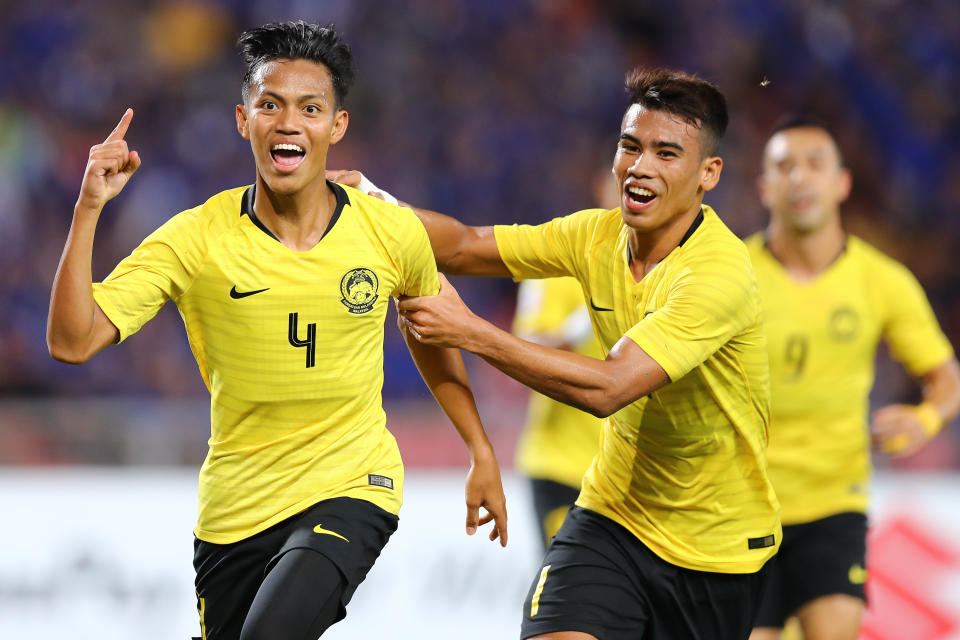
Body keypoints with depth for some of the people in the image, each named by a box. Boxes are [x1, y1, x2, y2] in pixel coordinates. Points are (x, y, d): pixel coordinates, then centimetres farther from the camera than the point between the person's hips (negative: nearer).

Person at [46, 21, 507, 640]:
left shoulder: (393, 232, -6)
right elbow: (72, 342, -17)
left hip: (352, 489, -2)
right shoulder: (197, 239, -10)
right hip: (234, 510, 2)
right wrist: (89, 209, -25)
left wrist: (482, 454, 15)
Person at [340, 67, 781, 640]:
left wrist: (468, 330, -30)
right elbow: (465, 248, 7)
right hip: (613, 516, 4)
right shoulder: (600, 236, -3)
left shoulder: (719, 273, -25)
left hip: (718, 547, -4)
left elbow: (608, 388, -32)